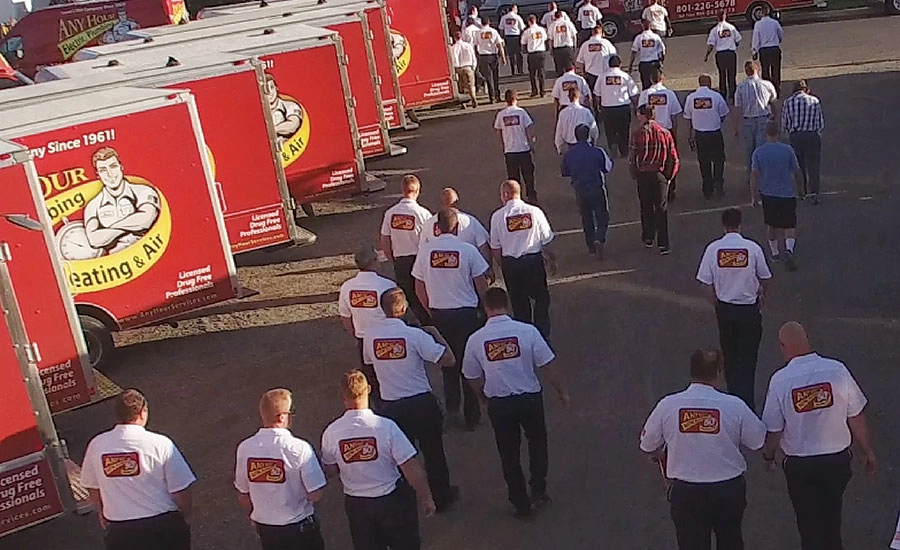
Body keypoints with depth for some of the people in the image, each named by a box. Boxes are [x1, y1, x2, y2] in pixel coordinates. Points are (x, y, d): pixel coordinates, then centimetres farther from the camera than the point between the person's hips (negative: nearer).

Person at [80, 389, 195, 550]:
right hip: (163, 524, -3)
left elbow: (92, 487, 6)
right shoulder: (160, 444, -18)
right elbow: (181, 490, -14)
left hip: (119, 529, 3)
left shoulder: (96, 445, -8)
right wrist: (186, 517, 5)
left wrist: (101, 513, 25)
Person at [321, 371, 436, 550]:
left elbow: (330, 471, 1)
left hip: (355, 504, 3)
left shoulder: (331, 433, -14)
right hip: (391, 500, -2)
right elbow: (411, 468, -19)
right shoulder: (385, 426, -23)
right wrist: (426, 498, -6)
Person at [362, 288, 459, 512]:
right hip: (421, 403, -2)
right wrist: (436, 334, -1)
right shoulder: (415, 335, -19)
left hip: (390, 407, 3)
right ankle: (441, 497, 31)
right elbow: (448, 359, -15)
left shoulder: (370, 335, -8)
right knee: (433, 452, 17)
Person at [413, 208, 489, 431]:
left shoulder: (426, 251, -4)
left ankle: (452, 406, 17)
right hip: (467, 313, -2)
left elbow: (419, 288, 3)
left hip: (439, 314, 2)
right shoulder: (467, 250, -11)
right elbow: (481, 285, -6)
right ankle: (471, 416, 16)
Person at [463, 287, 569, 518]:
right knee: (537, 442, 26)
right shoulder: (527, 331, -12)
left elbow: (473, 379, 3)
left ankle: (521, 504, 24)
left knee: (509, 453, 16)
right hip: (530, 398, 0)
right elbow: (547, 366, -8)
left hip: (498, 404, 0)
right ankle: (538, 491, 23)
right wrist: (561, 390, 8)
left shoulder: (475, 340, -8)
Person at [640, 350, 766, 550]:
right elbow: (758, 442, -2)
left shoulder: (667, 405, -12)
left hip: (686, 492, 0)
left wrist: (661, 455, 23)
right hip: (729, 488, 1)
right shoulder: (734, 406, -14)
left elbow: (648, 447, 0)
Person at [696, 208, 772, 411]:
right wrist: (762, 295, 22)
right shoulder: (753, 248, -12)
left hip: (724, 308, 2)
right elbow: (765, 278, 1)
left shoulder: (713, 249, -9)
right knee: (747, 358, 3)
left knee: (729, 356, 20)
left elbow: (707, 282, -5)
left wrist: (717, 305, 11)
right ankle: (746, 401, -2)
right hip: (749, 309, -2)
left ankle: (733, 394, 34)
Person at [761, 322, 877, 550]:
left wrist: (769, 456, 10)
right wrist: (867, 452, 10)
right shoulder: (837, 370, -14)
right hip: (838, 459, 2)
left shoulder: (780, 380, -18)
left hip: (800, 465, -2)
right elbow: (856, 417, -6)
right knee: (831, 518, 26)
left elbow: (774, 430, -10)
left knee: (809, 523, 18)